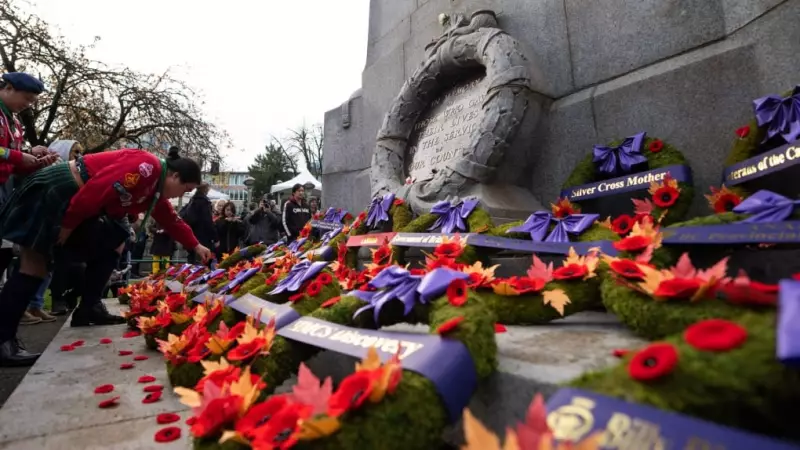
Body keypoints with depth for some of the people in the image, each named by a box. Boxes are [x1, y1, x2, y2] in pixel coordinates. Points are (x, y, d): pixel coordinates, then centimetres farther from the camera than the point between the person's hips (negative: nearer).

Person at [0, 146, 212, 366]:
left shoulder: (156, 190, 11)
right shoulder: (147, 166, -22)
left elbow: (172, 221, 22)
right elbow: (96, 189, -28)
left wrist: (195, 246, 25)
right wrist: (68, 225, -20)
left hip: (77, 203, 10)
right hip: (54, 193, -10)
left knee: (111, 245, 9)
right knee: (35, 265, -11)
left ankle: (89, 309, 10)